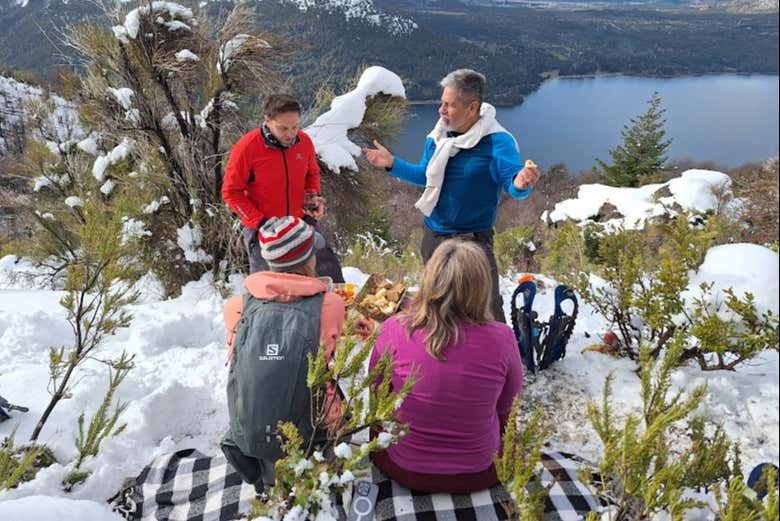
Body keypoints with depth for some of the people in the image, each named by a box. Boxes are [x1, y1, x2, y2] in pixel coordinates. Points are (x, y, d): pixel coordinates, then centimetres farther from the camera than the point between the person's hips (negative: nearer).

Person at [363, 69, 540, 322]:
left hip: (472, 240, -7)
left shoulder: (497, 142, -20)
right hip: (432, 234, 7)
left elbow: (513, 183, -25)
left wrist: (520, 185, -49)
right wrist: (393, 164, 4)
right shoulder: (438, 136, 0)